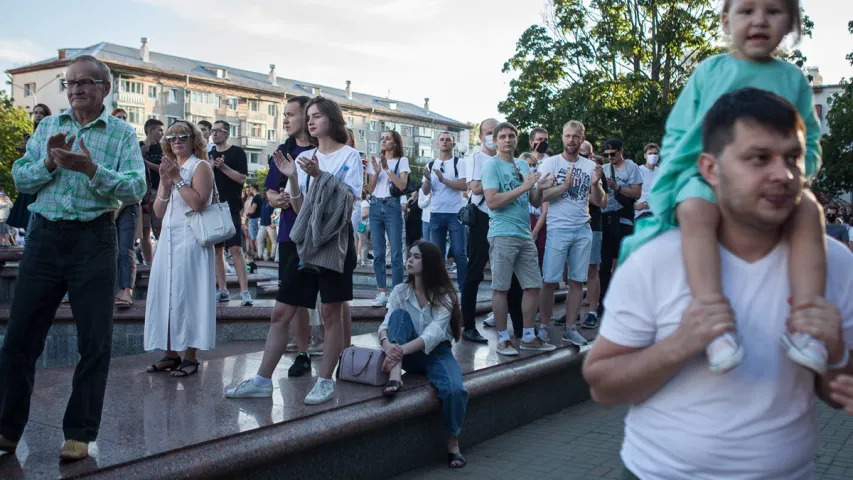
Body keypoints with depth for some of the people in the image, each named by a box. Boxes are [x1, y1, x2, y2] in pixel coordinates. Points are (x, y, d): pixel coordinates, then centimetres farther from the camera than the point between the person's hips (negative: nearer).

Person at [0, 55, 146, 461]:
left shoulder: (122, 134, 2)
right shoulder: (49, 127, 12)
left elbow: (136, 188, -11)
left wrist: (92, 170, -24)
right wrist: (50, 162, -12)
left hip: (93, 240, -3)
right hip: (45, 234, 3)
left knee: (95, 341, 1)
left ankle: (79, 433, 16)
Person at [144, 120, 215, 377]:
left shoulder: (201, 166, -1)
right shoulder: (169, 168, 19)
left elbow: (198, 203, -16)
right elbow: (158, 211, 12)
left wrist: (178, 178, -13)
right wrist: (166, 185, -3)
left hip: (190, 240, -7)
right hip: (168, 239, 7)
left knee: (186, 295, -7)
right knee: (165, 296, 5)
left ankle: (190, 357, -1)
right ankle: (171, 354, 13)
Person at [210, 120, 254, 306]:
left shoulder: (237, 152, 1)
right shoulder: (209, 154, 15)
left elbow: (242, 178, -8)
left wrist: (223, 167, -17)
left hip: (231, 208, -5)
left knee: (236, 249, -11)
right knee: (217, 249, 6)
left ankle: (244, 291, -11)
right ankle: (222, 290, 13)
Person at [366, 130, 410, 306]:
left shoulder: (402, 161, 3)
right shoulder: (374, 161, 12)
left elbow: (402, 185, -9)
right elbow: (370, 189, 7)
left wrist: (387, 168, -14)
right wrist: (376, 172, -9)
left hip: (392, 206, -4)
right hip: (375, 207, 4)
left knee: (395, 253, -5)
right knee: (378, 253, 4)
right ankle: (382, 292, 10)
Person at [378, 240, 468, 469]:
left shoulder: (445, 295, -10)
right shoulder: (400, 291, -2)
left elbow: (433, 334, -25)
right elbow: (386, 325, -14)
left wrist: (401, 350, -40)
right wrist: (388, 346, -39)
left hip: (437, 353, -2)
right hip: (409, 355, 2)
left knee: (455, 391, -32)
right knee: (399, 314, -24)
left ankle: (453, 444, -7)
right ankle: (395, 374, -39)